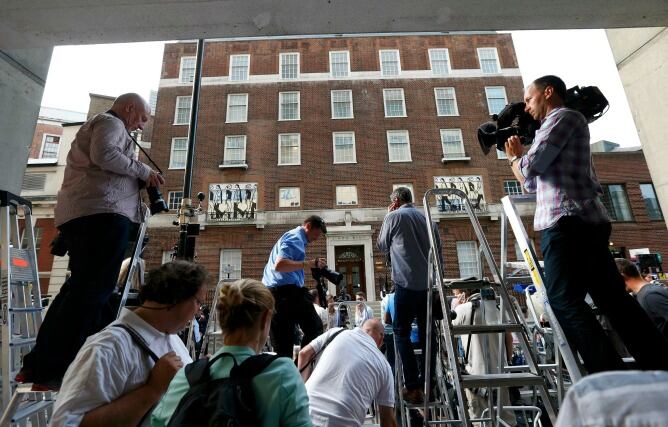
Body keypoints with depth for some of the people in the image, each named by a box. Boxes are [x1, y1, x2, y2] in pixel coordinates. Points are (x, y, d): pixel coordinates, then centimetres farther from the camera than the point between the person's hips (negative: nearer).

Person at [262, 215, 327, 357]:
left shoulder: (289, 236, 25)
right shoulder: (296, 238, -7)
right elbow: (279, 265, -22)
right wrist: (310, 263, -19)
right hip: (287, 291, -10)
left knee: (281, 343, 11)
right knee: (314, 328, 2)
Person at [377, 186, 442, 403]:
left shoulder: (394, 216, -1)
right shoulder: (427, 218, 13)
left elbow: (382, 246, 10)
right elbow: (438, 249, 16)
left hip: (407, 282, -5)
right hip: (430, 283, 6)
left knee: (401, 332, 4)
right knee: (427, 332, 13)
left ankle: (413, 386, 2)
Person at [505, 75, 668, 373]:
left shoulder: (563, 117, 2)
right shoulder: (557, 126, 30)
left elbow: (531, 166, -11)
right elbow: (531, 182, 30)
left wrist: (514, 156, 9)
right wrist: (515, 156, 28)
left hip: (567, 222, -10)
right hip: (583, 222, 10)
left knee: (564, 299, -12)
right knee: (611, 298, 8)